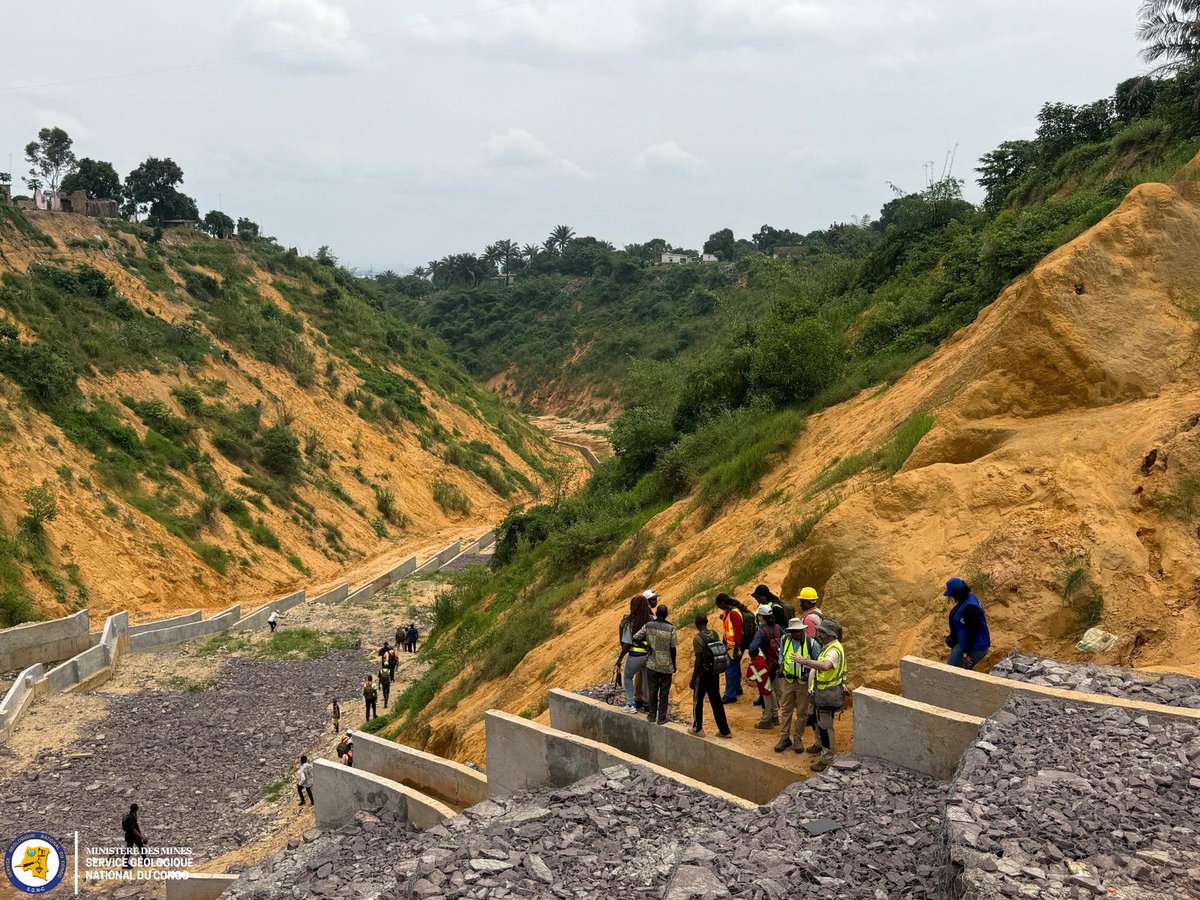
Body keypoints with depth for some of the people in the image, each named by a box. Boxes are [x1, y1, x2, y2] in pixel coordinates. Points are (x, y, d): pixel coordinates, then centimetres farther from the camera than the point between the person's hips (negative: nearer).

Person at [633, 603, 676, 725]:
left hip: (652, 665, 2)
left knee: (652, 691, 14)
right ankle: (662, 718, 14)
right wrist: (674, 664, 3)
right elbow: (673, 649, -10)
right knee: (664, 692, 9)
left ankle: (652, 716, 21)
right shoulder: (671, 628, -13)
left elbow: (635, 638, -10)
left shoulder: (648, 626, -8)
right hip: (667, 666, -2)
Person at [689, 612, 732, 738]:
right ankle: (724, 730, 18)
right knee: (716, 701, 14)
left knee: (697, 701, 12)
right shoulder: (715, 634, 1)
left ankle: (697, 728, 22)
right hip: (715, 674, 6)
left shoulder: (698, 639, -18)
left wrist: (693, 678, -10)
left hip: (703, 675, -6)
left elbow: (698, 661, -18)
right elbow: (721, 653, 9)